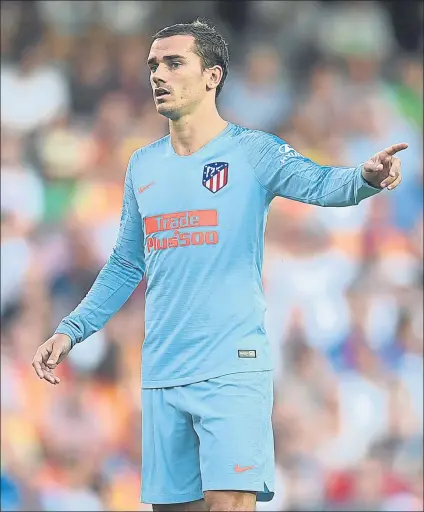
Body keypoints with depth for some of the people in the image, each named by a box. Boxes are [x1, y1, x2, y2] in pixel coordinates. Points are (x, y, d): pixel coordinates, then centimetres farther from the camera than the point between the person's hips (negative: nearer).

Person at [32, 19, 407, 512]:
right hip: (161, 376, 5)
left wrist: (366, 177, -42)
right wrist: (69, 331, 16)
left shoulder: (252, 152, -3)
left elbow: (320, 184, -21)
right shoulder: (142, 166, 13)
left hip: (232, 367, -5)